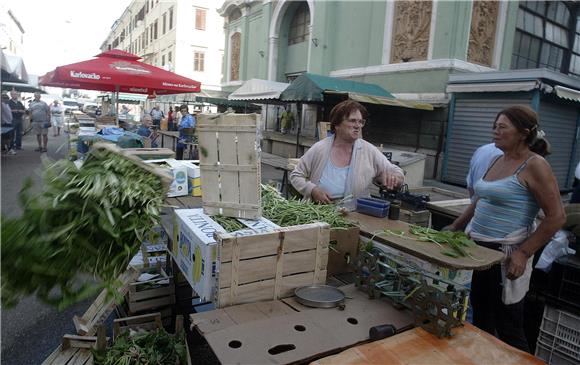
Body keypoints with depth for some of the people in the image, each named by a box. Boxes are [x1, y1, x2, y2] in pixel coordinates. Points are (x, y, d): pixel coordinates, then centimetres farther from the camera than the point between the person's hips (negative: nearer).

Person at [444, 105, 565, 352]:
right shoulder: (498, 160, 11)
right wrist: (454, 227, 17)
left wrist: (523, 253, -18)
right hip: (479, 248, 7)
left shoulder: (534, 165, -11)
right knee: (480, 319, 18)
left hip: (506, 254, -7)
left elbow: (556, 217, -14)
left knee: (508, 328, 5)